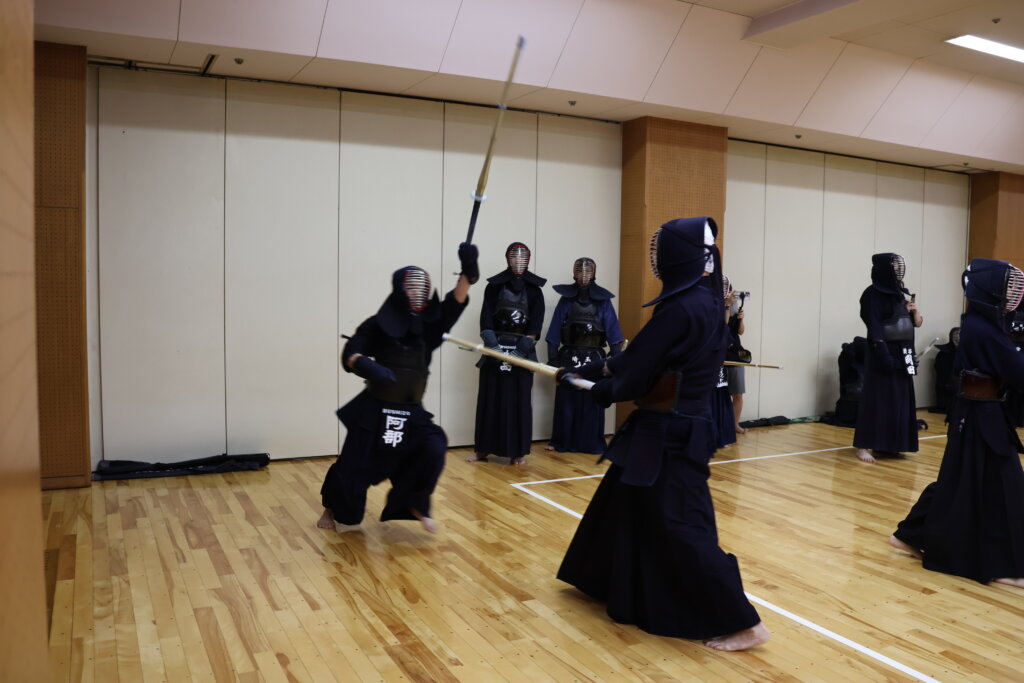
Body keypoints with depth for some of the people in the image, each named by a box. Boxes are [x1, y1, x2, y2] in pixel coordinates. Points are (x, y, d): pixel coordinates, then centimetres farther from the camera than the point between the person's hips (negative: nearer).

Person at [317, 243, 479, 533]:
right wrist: (366, 366, -38)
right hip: (374, 411, -3)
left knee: (433, 450, -18)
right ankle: (333, 509, 34)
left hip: (411, 413, 3)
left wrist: (468, 272, -30)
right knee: (353, 467, 4)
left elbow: (454, 304, -15)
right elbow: (350, 353, -15)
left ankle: (415, 505, 6)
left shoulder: (428, 327, 0)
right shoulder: (379, 325, -9)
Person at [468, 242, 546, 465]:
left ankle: (518, 451, 10)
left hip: (523, 350, 0)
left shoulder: (534, 289, 4)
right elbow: (486, 320, -3)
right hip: (496, 347, 0)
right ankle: (483, 449, 12)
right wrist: (494, 347, -15)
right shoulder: (495, 286, 3)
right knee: (490, 399, 3)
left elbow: (535, 324, -2)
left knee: (519, 401, 2)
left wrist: (520, 350, -12)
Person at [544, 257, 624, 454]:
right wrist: (553, 359, -5)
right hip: (569, 357, 0)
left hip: (594, 358, 0)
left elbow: (613, 332, 0)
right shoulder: (566, 299, 1)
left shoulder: (603, 300, 1)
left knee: (592, 402, 5)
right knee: (566, 402, 5)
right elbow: (554, 333, 0)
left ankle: (592, 443, 15)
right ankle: (562, 441, 17)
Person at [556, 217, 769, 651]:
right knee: (627, 503, 23)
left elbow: (637, 370, -17)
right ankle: (613, 583, 42)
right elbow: (645, 356, 11)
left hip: (670, 434, -10)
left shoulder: (679, 309, -23)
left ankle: (743, 624, 7)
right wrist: (588, 370, 12)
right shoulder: (708, 303, 7)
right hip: (683, 427, 10)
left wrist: (602, 389, 4)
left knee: (681, 526, -2)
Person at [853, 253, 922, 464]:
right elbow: (874, 329, -16)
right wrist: (883, 353, -23)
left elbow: (917, 323, 17)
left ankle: (889, 444, 17)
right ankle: (863, 446, -5)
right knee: (877, 398, -8)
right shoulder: (873, 294, -9)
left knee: (900, 401, 9)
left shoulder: (901, 293, 13)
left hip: (903, 354, 8)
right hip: (884, 353, -8)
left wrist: (914, 310, -4)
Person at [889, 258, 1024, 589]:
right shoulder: (984, 330, -20)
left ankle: (912, 536, 25)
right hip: (983, 415, -10)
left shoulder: (979, 323, 10)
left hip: (974, 411, 10)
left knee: (960, 481, 16)